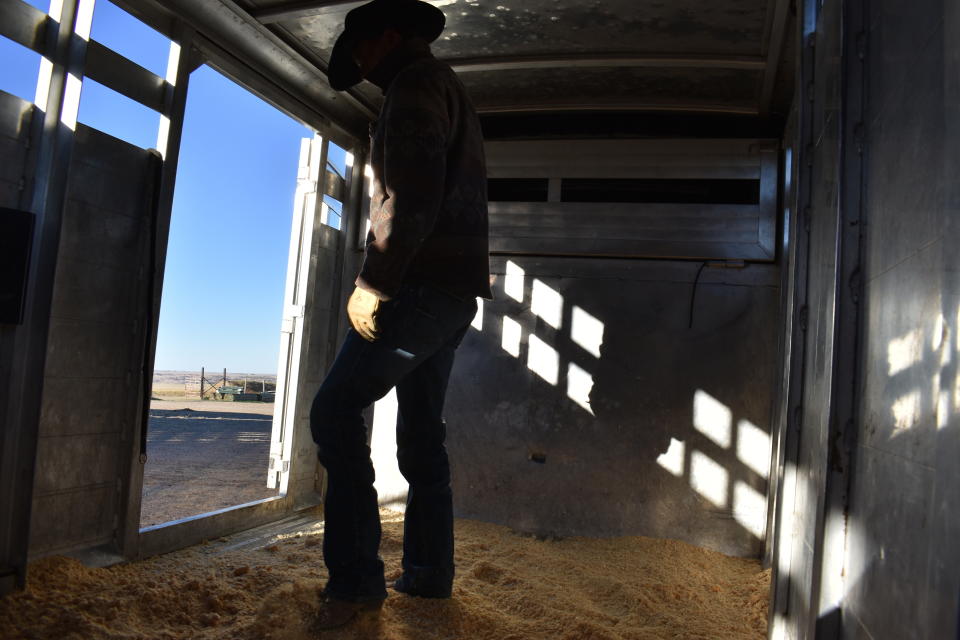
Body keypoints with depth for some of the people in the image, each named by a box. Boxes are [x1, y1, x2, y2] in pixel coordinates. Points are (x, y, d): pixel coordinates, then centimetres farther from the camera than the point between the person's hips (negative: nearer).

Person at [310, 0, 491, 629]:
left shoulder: (416, 83, -3)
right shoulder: (452, 91, 27)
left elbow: (412, 194, -19)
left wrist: (373, 283, -17)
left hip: (422, 285, -10)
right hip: (455, 291, 10)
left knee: (336, 409, -8)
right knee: (422, 430, 12)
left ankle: (356, 579, -7)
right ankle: (429, 575, 18)